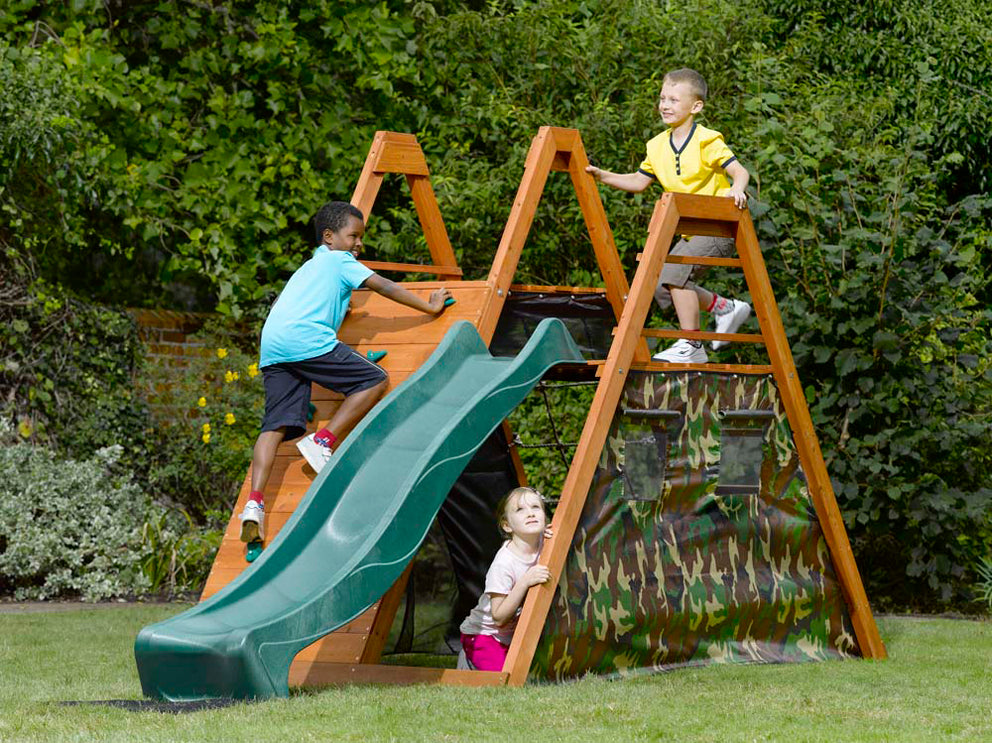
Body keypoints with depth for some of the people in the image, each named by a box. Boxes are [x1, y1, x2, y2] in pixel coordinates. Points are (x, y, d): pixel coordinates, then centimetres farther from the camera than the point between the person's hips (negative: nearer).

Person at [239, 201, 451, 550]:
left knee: (275, 425, -2)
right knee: (375, 380, -2)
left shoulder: (310, 267, 37)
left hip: (271, 346, 8)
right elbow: (384, 287, 10)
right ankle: (323, 441, -12)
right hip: (306, 338, -8)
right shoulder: (340, 261, 14)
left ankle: (254, 504, -20)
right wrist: (429, 306, 16)